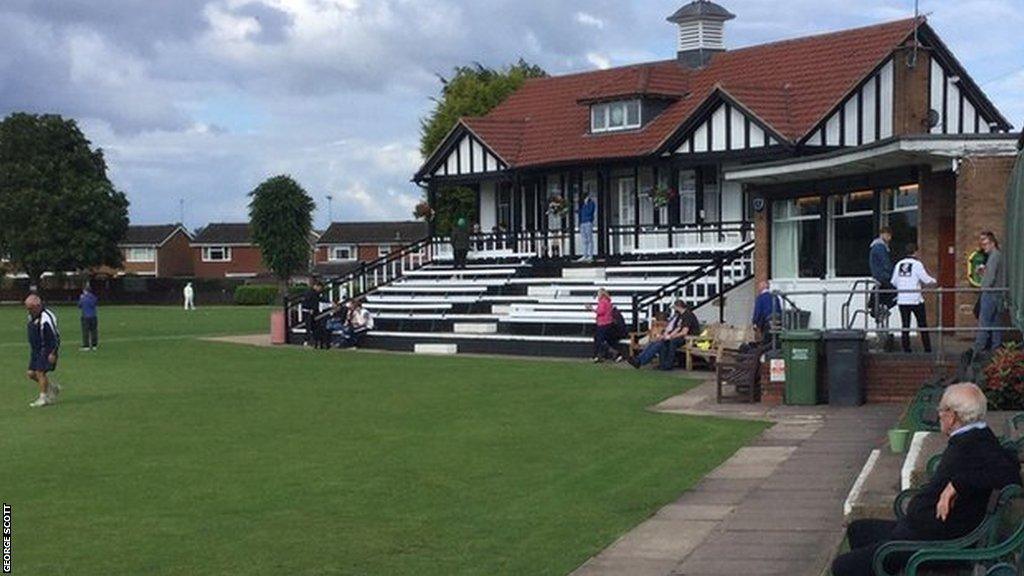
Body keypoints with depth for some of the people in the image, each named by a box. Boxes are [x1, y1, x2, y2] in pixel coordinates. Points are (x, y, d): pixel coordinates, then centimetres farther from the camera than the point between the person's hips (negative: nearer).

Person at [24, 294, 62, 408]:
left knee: (40, 372, -14)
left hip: (47, 350, -9)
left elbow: (55, 336, -19)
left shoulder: (46, 318, -19)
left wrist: (53, 353, -20)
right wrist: (32, 350, 23)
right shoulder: (32, 317, 9)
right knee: (31, 373, 6)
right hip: (36, 350, 9)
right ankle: (54, 387, 23)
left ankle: (43, 398, -4)